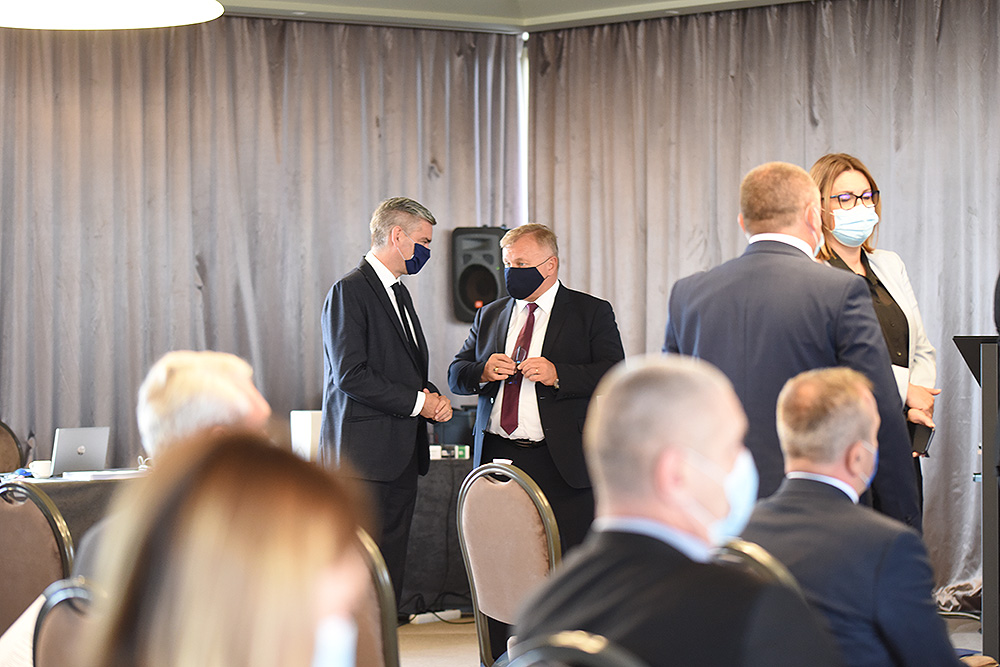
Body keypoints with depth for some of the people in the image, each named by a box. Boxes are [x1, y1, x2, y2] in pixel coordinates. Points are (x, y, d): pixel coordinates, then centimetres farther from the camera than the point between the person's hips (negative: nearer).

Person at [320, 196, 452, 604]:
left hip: (402, 457, 9)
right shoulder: (349, 291, -10)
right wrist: (418, 402, -13)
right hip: (364, 458, -9)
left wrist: (434, 398, 4)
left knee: (391, 569, 8)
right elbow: (351, 375, -18)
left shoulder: (399, 293, 20)